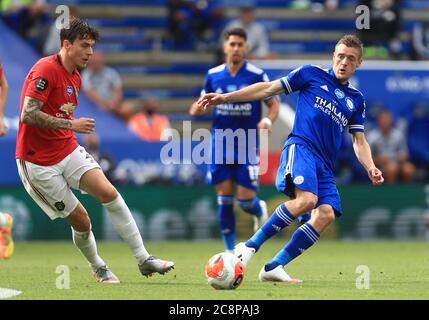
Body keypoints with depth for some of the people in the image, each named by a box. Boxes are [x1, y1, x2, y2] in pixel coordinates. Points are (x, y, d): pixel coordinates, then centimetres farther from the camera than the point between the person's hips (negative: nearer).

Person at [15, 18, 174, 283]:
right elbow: (28, 114, -25)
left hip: (68, 150, 7)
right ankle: (98, 268, 21)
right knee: (81, 220, -4)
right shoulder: (46, 70, -17)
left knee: (109, 194, -11)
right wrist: (71, 125, -20)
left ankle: (144, 259, -8)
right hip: (39, 162, -7)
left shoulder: (75, 78, 11)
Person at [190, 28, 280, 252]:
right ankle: (230, 249, 9)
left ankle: (260, 210, 31)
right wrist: (197, 109, -7)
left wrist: (268, 120, -20)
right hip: (220, 144, 2)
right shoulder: (213, 75, 4)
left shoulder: (257, 76, -5)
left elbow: (274, 104, 1)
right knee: (224, 199, -1)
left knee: (246, 200, -6)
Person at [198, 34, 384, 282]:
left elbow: (359, 141, 23)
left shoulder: (357, 100, 21)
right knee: (307, 199, -32)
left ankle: (274, 267, -11)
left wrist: (371, 168, 3)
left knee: (326, 215, -16)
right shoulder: (312, 74, 9)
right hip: (301, 147, -5)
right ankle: (250, 246, -24)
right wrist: (224, 98, 4)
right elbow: (269, 89, 9)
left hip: (326, 163, 5)